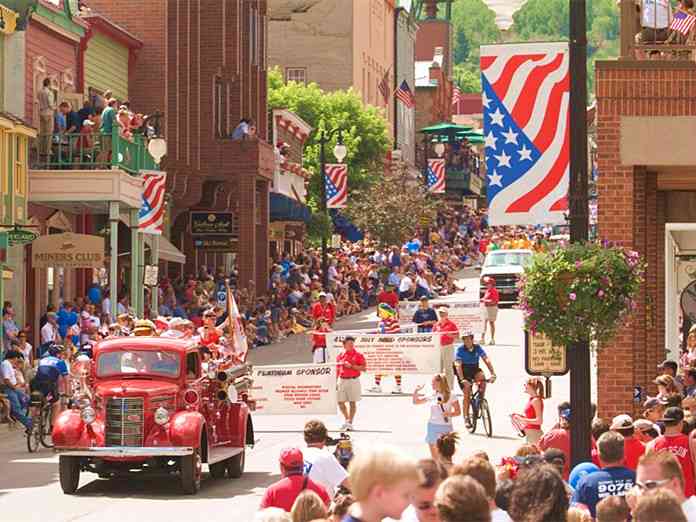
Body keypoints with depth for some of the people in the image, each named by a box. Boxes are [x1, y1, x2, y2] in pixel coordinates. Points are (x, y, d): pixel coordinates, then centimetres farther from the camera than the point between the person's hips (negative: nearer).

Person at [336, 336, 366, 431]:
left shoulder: (358, 355, -3)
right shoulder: (340, 355, 10)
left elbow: (364, 368, -7)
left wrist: (351, 366, -17)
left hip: (353, 380, -4)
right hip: (342, 380, 4)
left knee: (352, 402, 0)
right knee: (340, 402, 5)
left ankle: (350, 423, 8)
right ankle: (347, 419, 26)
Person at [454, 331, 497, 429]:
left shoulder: (477, 348, -9)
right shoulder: (460, 349, -16)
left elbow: (487, 360, -17)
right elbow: (458, 365, -24)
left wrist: (493, 374, -31)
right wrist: (462, 379, -38)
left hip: (474, 370, 2)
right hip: (464, 373, -2)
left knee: (481, 376, -31)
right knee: (467, 394, -14)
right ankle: (466, 417, -5)